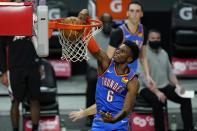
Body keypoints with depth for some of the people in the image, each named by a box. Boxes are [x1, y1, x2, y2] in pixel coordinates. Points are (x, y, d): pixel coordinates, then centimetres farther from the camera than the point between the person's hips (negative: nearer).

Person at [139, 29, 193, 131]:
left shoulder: (164, 53, 13)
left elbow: (170, 72, 17)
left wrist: (177, 85, -2)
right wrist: (157, 92, -27)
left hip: (165, 86, 6)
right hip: (148, 88, -6)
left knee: (186, 99, -14)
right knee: (158, 102, -37)